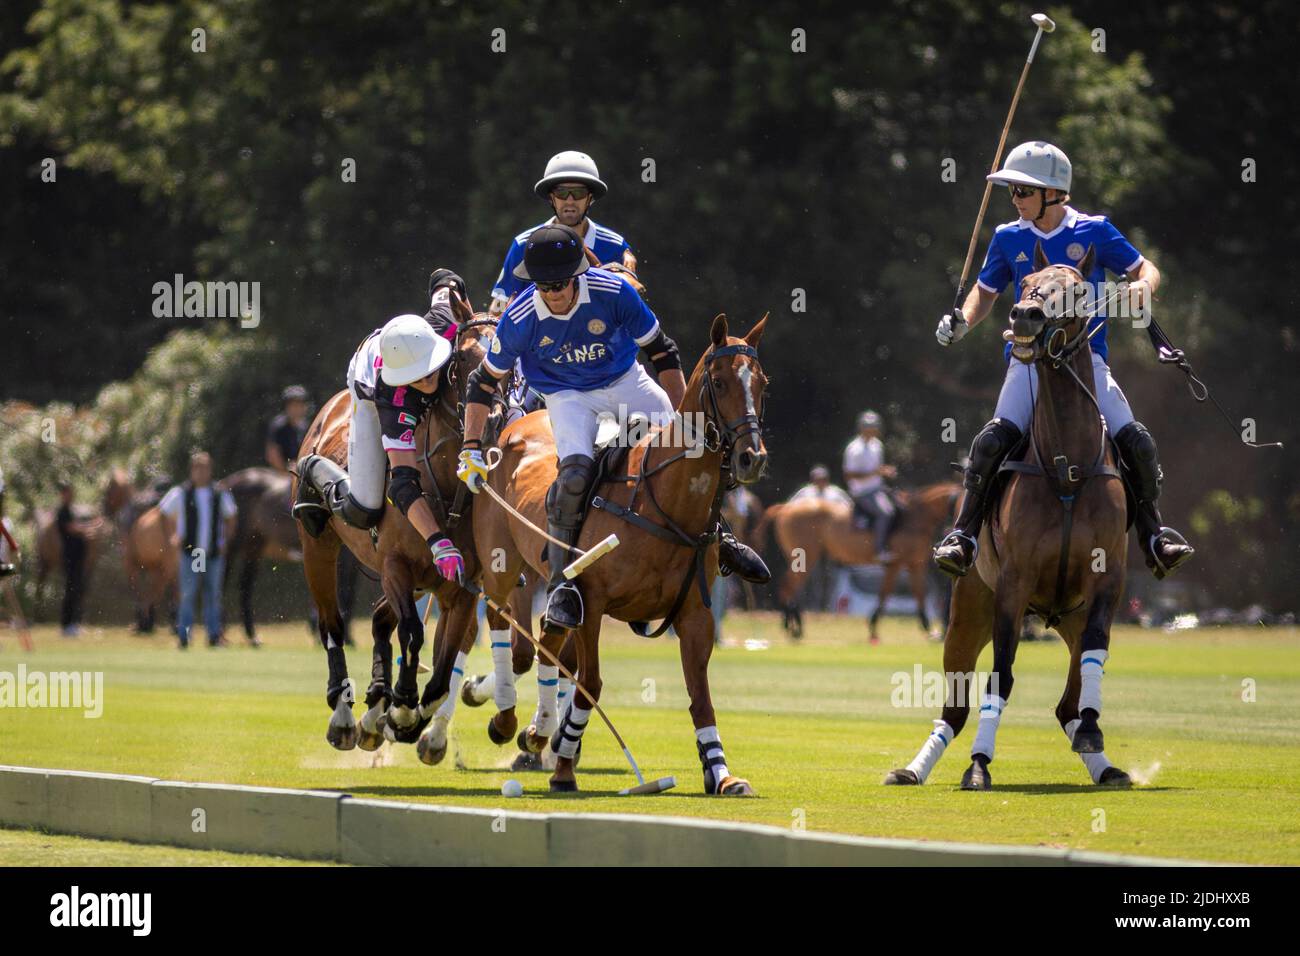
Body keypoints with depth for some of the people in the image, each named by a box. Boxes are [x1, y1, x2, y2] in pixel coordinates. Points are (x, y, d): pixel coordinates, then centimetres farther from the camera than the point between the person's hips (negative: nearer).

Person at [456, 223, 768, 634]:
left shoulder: (614, 292, -22)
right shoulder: (520, 319, -21)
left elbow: (662, 353, -9)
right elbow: (484, 381, -6)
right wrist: (470, 449, -9)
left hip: (625, 382, 2)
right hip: (568, 395, -2)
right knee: (575, 470, -30)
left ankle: (716, 538, 21)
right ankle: (561, 584, -23)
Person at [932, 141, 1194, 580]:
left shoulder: (1094, 232, 2)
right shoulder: (1009, 238, 8)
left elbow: (1144, 268, 10)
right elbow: (986, 290, 21)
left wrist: (1142, 285, -14)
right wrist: (962, 322, 1)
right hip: (1029, 359, 1)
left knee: (1135, 441, -14)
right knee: (992, 439, -23)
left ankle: (1153, 535, 3)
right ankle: (964, 534, -16)